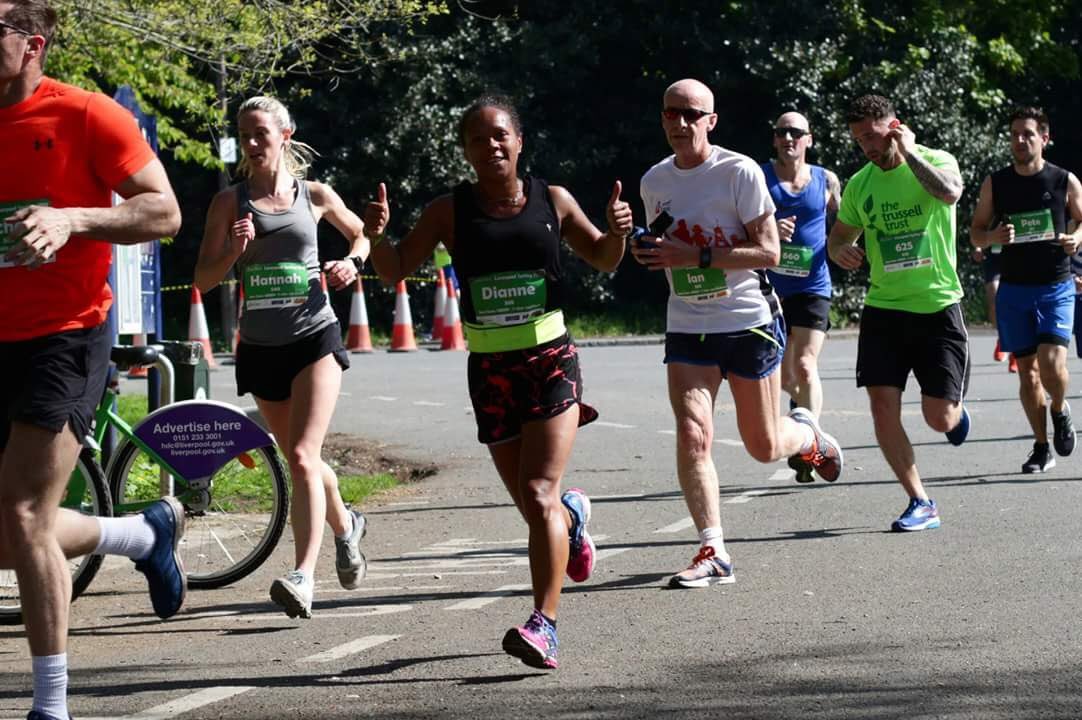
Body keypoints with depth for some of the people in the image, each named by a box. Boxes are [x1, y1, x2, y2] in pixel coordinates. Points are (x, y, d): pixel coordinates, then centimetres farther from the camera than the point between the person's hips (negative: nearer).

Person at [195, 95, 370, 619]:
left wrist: (353, 262, 0)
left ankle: (303, 576, -27)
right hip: (261, 348, 3)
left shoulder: (315, 195, 2)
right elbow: (203, 280, 1)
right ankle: (345, 526, 46)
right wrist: (233, 251, -18)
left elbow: (360, 233, 21)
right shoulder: (230, 202, 2)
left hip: (315, 338, -3)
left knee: (302, 457, -18)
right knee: (299, 460, 16)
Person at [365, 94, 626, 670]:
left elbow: (603, 260, 15)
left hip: (551, 362, -2)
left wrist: (617, 231, -7)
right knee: (533, 506, 8)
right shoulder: (450, 211, 1)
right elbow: (395, 271, 0)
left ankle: (543, 624, -19)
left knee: (538, 494, -17)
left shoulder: (551, 201, 2)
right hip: (490, 369, 2)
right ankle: (572, 516, 46)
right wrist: (376, 237, -20)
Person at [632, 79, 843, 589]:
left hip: (750, 322, -4)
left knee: (763, 446, 8)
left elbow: (768, 252, -15)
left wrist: (698, 256, -23)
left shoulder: (740, 172, -12)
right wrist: (650, 252, -2)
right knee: (692, 435, -16)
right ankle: (713, 553, -12)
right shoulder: (654, 182, 6)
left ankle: (808, 436, 44)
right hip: (687, 329, 4)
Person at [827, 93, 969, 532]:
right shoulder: (859, 184, 8)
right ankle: (921, 504, 1)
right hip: (883, 310, 4)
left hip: (938, 306, -4)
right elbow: (839, 236, 21)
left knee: (939, 417, -3)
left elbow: (949, 192, -29)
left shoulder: (934, 161, -5)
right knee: (883, 406, -9)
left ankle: (956, 410, 36)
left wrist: (908, 152, -20)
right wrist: (840, 251, -3)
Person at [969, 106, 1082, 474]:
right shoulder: (996, 183, 4)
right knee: (1027, 370, 4)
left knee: (1052, 363, -18)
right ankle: (1041, 448, 16)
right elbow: (975, 233, 8)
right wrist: (994, 237, -14)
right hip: (1013, 289, 2)